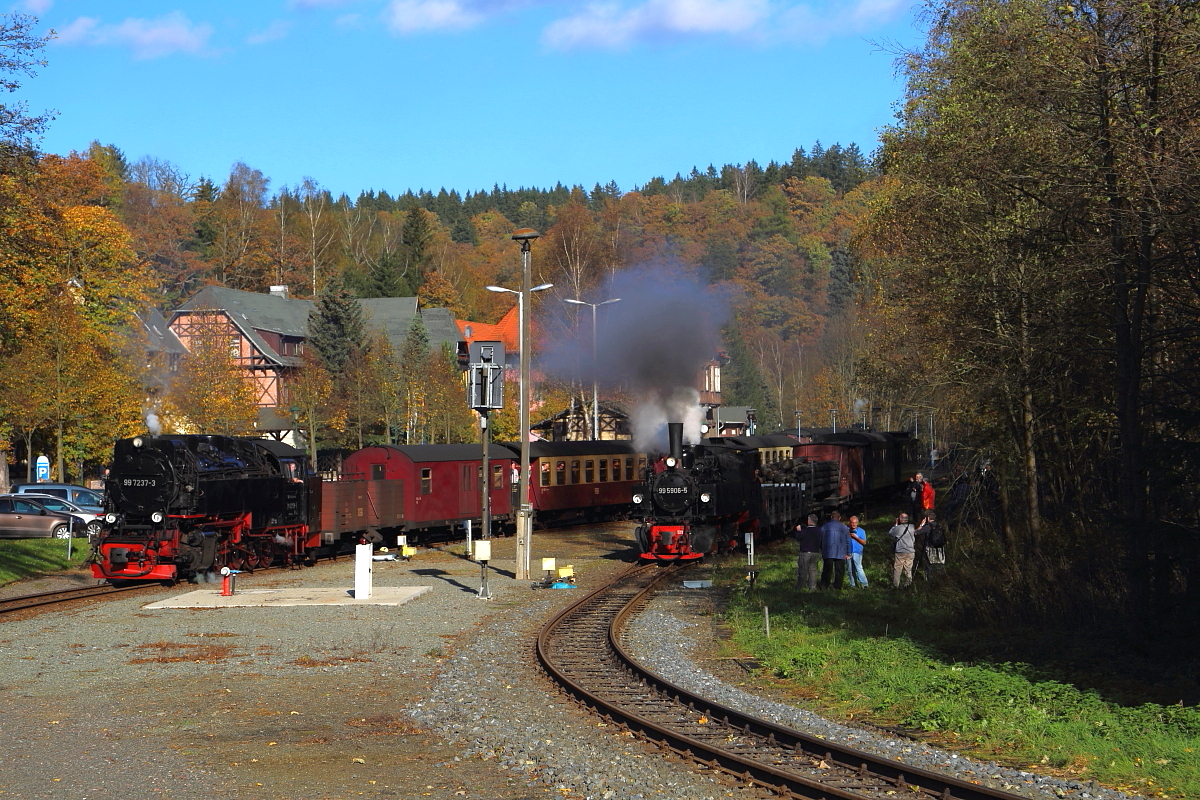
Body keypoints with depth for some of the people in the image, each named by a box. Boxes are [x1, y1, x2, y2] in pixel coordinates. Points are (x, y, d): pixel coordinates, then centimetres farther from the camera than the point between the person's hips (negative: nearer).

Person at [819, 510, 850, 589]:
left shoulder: (824, 527, 7)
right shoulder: (844, 528, 3)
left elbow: (820, 540, 12)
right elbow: (848, 541, 5)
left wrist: (822, 551, 21)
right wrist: (848, 553, 10)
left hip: (827, 553, 2)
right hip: (840, 554, -2)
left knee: (826, 571, 6)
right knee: (839, 571, 3)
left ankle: (824, 587, 2)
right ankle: (837, 587, -2)